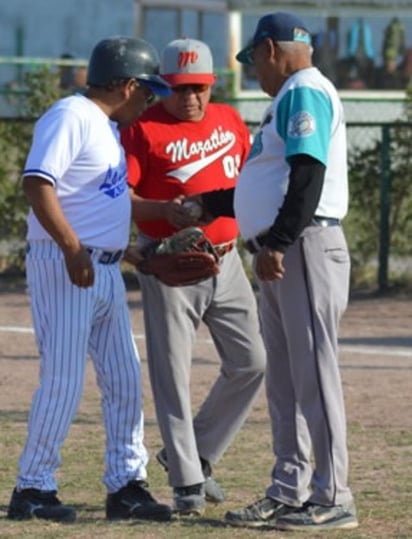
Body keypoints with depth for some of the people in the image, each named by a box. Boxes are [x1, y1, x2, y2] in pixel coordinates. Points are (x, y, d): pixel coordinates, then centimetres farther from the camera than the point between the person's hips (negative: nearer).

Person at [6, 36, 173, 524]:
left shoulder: (107, 126, 17)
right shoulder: (70, 117, -13)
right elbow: (37, 182, -23)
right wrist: (72, 247, -29)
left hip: (105, 270, 10)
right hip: (63, 266, -10)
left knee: (124, 380, 10)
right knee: (63, 381, -8)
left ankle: (125, 485, 16)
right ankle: (32, 489, 0)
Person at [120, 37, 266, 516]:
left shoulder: (229, 121, 10)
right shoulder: (143, 129, -6)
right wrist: (164, 211, -28)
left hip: (225, 259, 5)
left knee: (251, 363, 3)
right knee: (172, 373, -3)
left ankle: (197, 453, 20)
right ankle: (187, 482, 3)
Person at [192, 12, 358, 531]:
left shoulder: (306, 94, -10)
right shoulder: (290, 99, 22)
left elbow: (307, 176, -21)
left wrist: (278, 244, -25)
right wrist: (205, 204, 32)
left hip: (304, 250, -11)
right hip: (277, 257, 11)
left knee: (313, 372, -9)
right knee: (283, 378, 12)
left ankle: (333, 499, -7)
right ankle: (288, 493, 17)